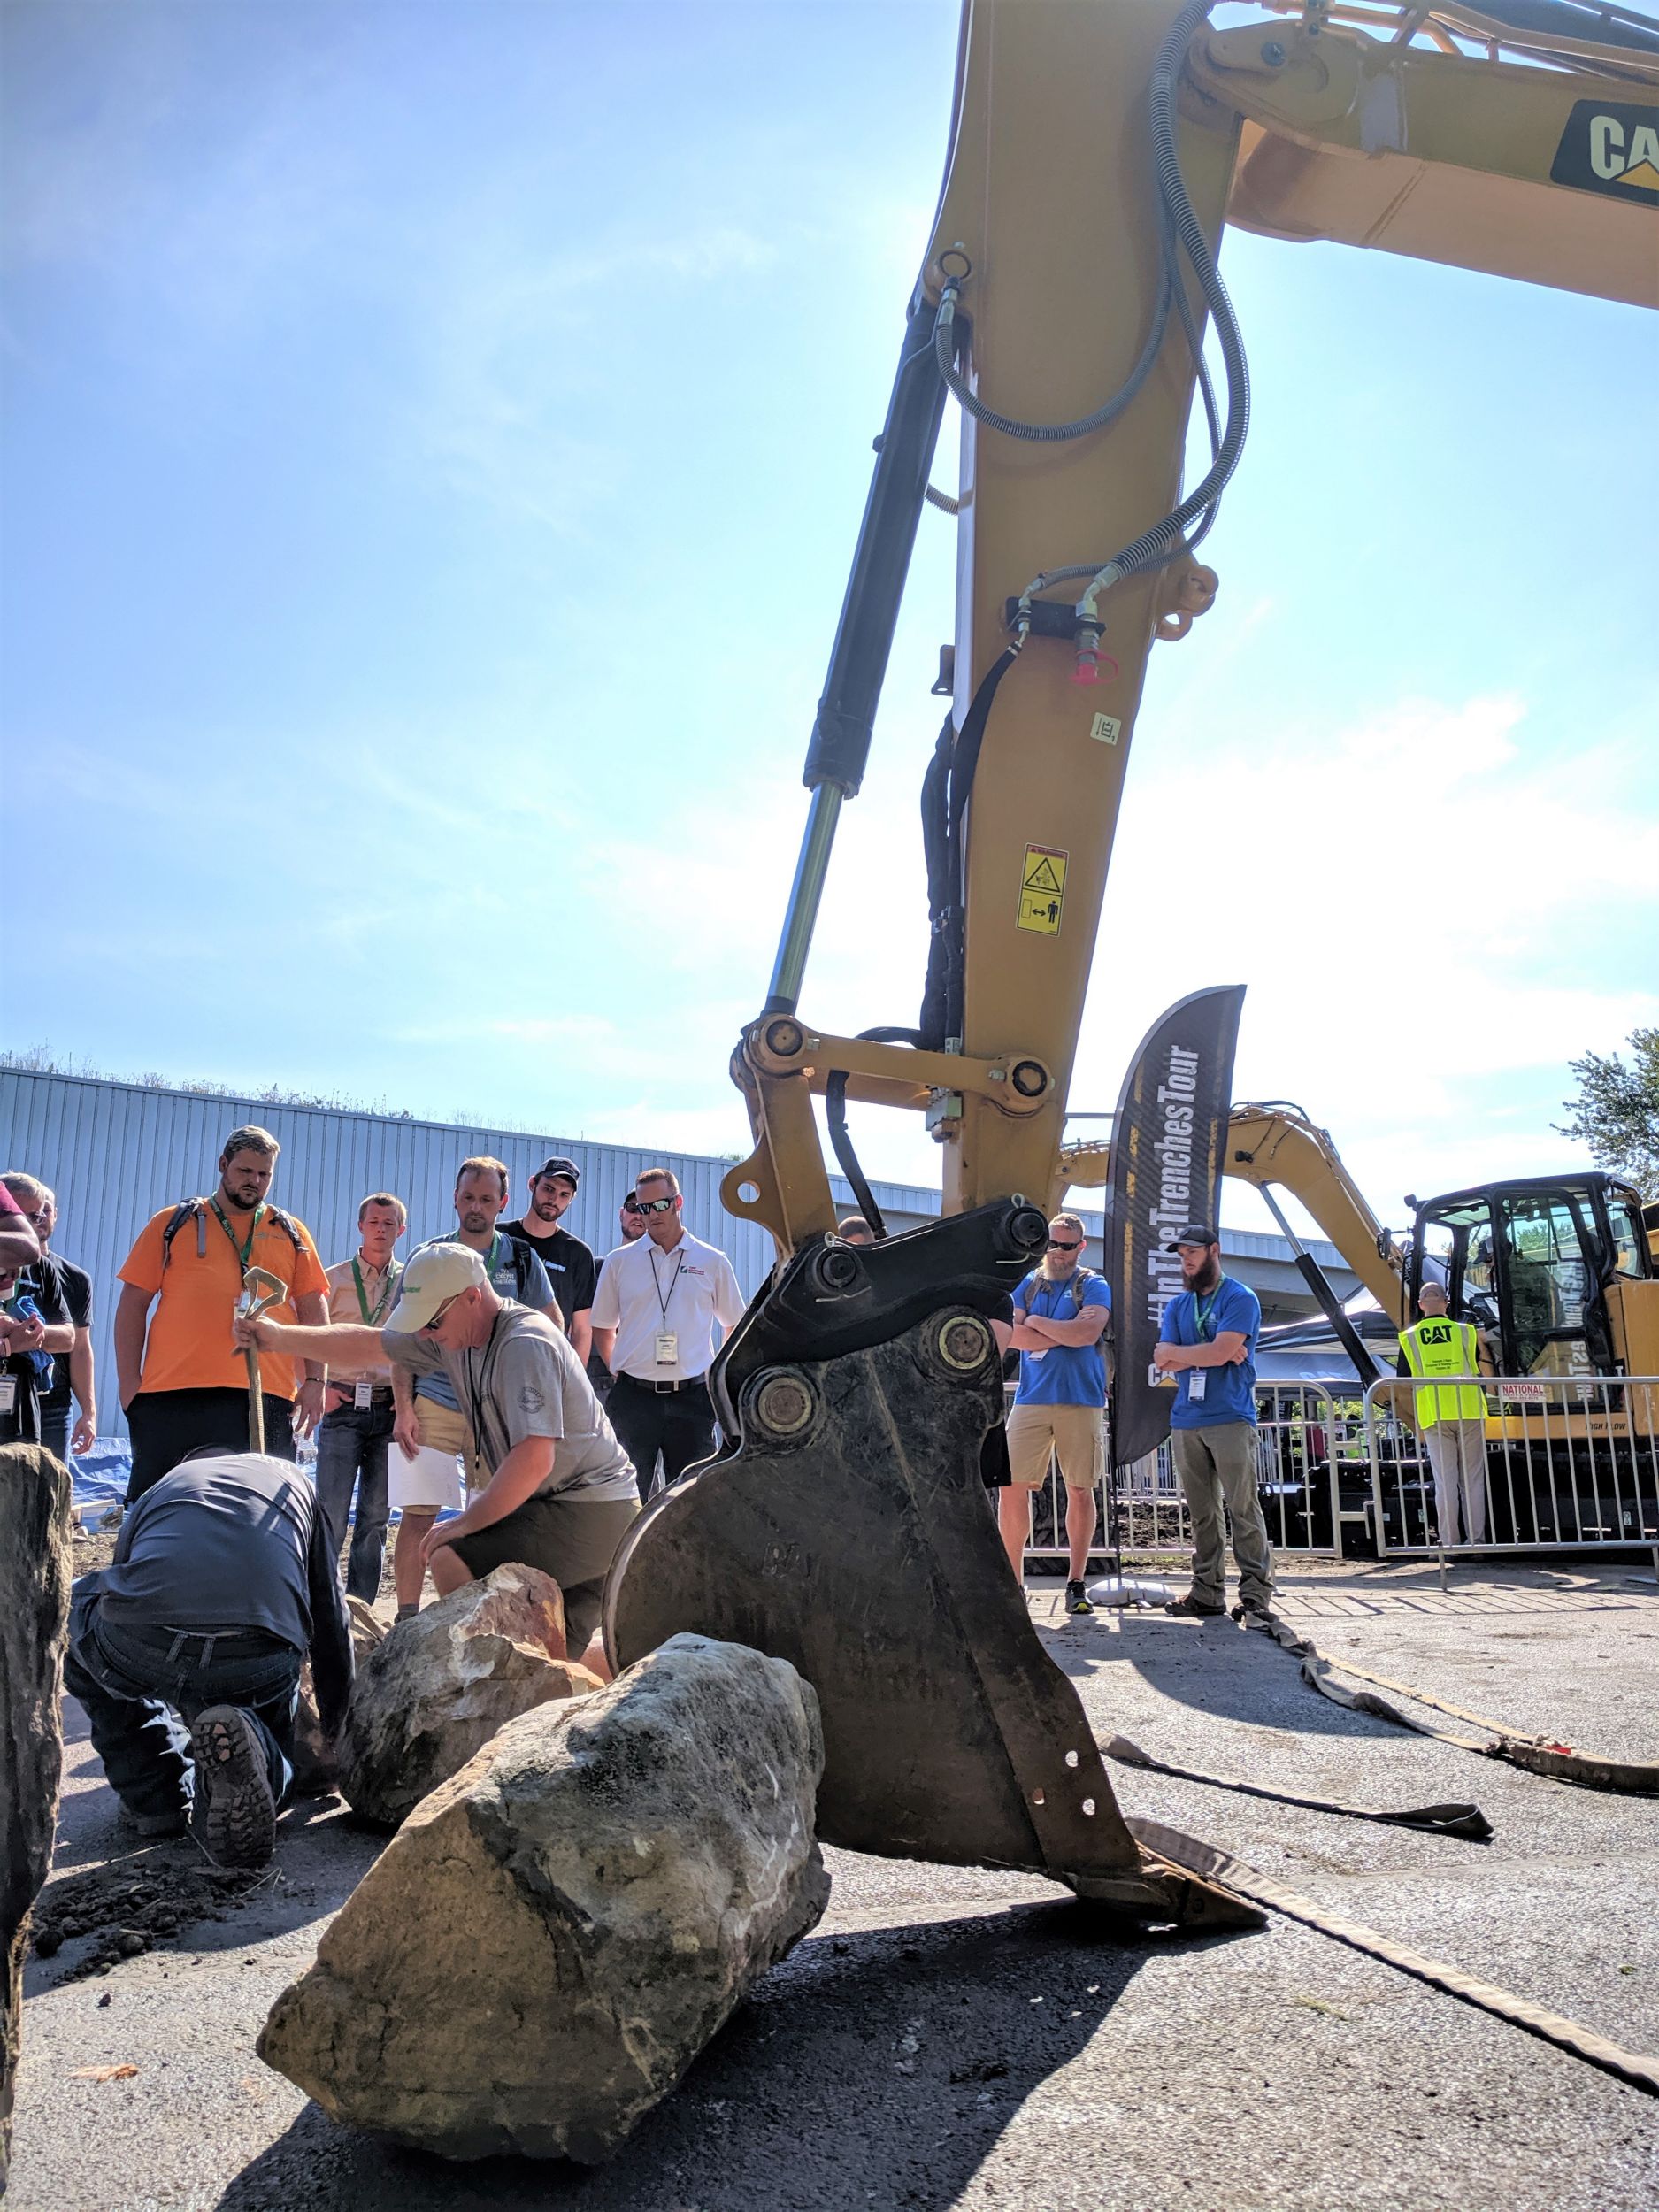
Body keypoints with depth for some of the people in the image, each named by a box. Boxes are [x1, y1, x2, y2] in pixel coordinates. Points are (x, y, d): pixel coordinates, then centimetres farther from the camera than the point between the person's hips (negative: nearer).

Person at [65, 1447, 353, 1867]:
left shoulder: (159, 1486, 34)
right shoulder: (295, 1484, 34)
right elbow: (331, 1623, 36)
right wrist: (334, 1731, 49)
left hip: (140, 1649, 0)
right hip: (260, 1670, 0)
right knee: (271, 1766, 31)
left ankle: (156, 1800, 26)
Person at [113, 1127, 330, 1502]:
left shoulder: (291, 1233, 15)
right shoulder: (172, 1223, 12)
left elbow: (313, 1311, 11)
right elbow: (133, 1304, 8)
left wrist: (314, 1380, 1)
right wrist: (129, 1381, 0)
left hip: (264, 1399, 1)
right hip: (171, 1396, -1)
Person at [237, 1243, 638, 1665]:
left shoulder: (525, 1345, -22)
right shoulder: (455, 1333, 7)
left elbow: (534, 1460, -28)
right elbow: (370, 1344, 16)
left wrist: (466, 1524, -18)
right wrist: (280, 1336, 9)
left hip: (589, 1508, -10)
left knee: (452, 1562, -22)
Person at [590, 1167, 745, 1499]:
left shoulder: (712, 1262, 4)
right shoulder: (620, 1261, 5)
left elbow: (735, 1324, 14)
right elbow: (602, 1326, 16)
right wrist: (618, 1370, 8)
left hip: (692, 1397, 0)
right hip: (634, 1396, 0)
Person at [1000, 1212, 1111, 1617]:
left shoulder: (1094, 1286, 4)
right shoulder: (1028, 1284, 12)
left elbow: (1087, 1333, -14)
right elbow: (1012, 1335, -2)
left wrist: (1037, 1322, -4)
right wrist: (1066, 1333, -9)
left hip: (1081, 1401, -2)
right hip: (1031, 1399, 2)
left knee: (1080, 1491, 4)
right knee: (1011, 1488, -5)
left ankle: (1076, 1583, 15)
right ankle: (1011, 1580, 5)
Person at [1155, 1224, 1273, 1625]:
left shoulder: (1240, 1299, -2)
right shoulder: (1177, 1306, 17)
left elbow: (1220, 1352, -15)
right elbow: (1163, 1361, 4)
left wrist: (1174, 1352, -1)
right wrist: (1210, 1353, -8)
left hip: (1231, 1419, -6)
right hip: (1185, 1422, 6)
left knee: (1243, 1509, -6)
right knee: (1202, 1513, 8)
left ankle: (1256, 1596, -3)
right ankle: (1208, 1592, 13)